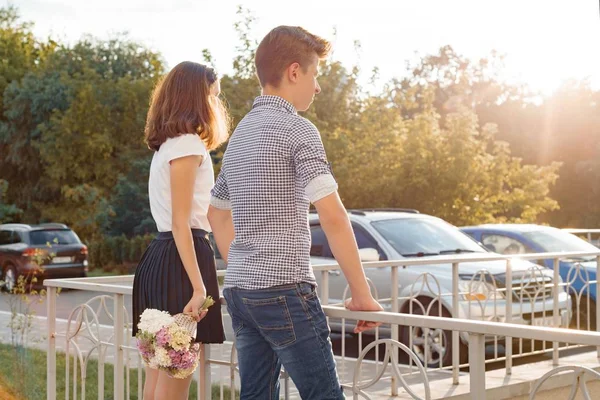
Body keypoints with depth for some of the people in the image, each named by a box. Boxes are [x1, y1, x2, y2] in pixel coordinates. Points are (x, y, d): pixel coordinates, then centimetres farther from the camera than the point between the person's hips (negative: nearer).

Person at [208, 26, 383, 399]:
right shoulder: (297, 129, -9)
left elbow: (217, 213, 26)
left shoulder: (240, 134, 16)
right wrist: (362, 294, -10)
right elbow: (333, 216, -16)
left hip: (240, 289, 8)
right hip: (284, 289, -8)